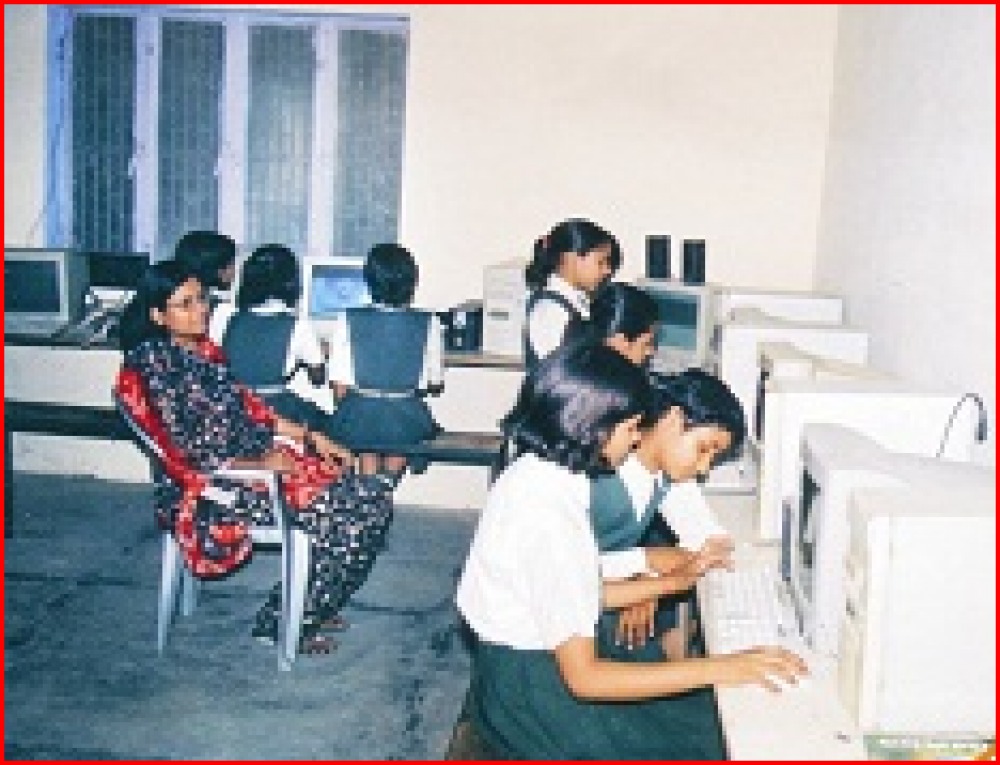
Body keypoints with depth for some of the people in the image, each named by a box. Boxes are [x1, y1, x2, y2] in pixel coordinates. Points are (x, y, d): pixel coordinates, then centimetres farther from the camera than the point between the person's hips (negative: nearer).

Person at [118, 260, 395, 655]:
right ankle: (284, 623, -2)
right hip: (214, 489, -8)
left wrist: (310, 436, 7)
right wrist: (258, 464, -18)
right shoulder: (157, 363, -14)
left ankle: (312, 607, 12)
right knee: (344, 516, -19)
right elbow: (183, 455, -18)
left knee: (373, 496, -2)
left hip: (260, 458, 8)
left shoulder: (204, 349, 11)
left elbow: (247, 404, 16)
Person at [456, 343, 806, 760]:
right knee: (696, 744, 1)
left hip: (541, 652, 9)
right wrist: (719, 669, -29)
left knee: (694, 713, 13)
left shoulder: (543, 473, 0)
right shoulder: (548, 513, -29)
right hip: (526, 690, -9)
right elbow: (584, 678, -29)